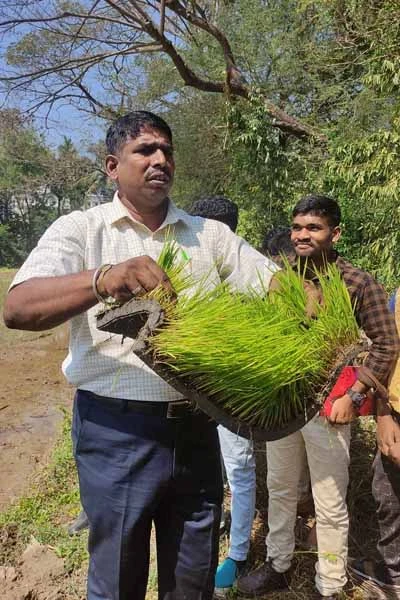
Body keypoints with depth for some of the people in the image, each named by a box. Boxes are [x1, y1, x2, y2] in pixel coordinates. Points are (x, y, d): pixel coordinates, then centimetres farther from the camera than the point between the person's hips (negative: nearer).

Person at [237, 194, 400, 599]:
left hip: (327, 408, -4)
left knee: (330, 505, 9)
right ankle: (277, 566, 40)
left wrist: (353, 396, -12)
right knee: (279, 490, 19)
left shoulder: (358, 283, -11)